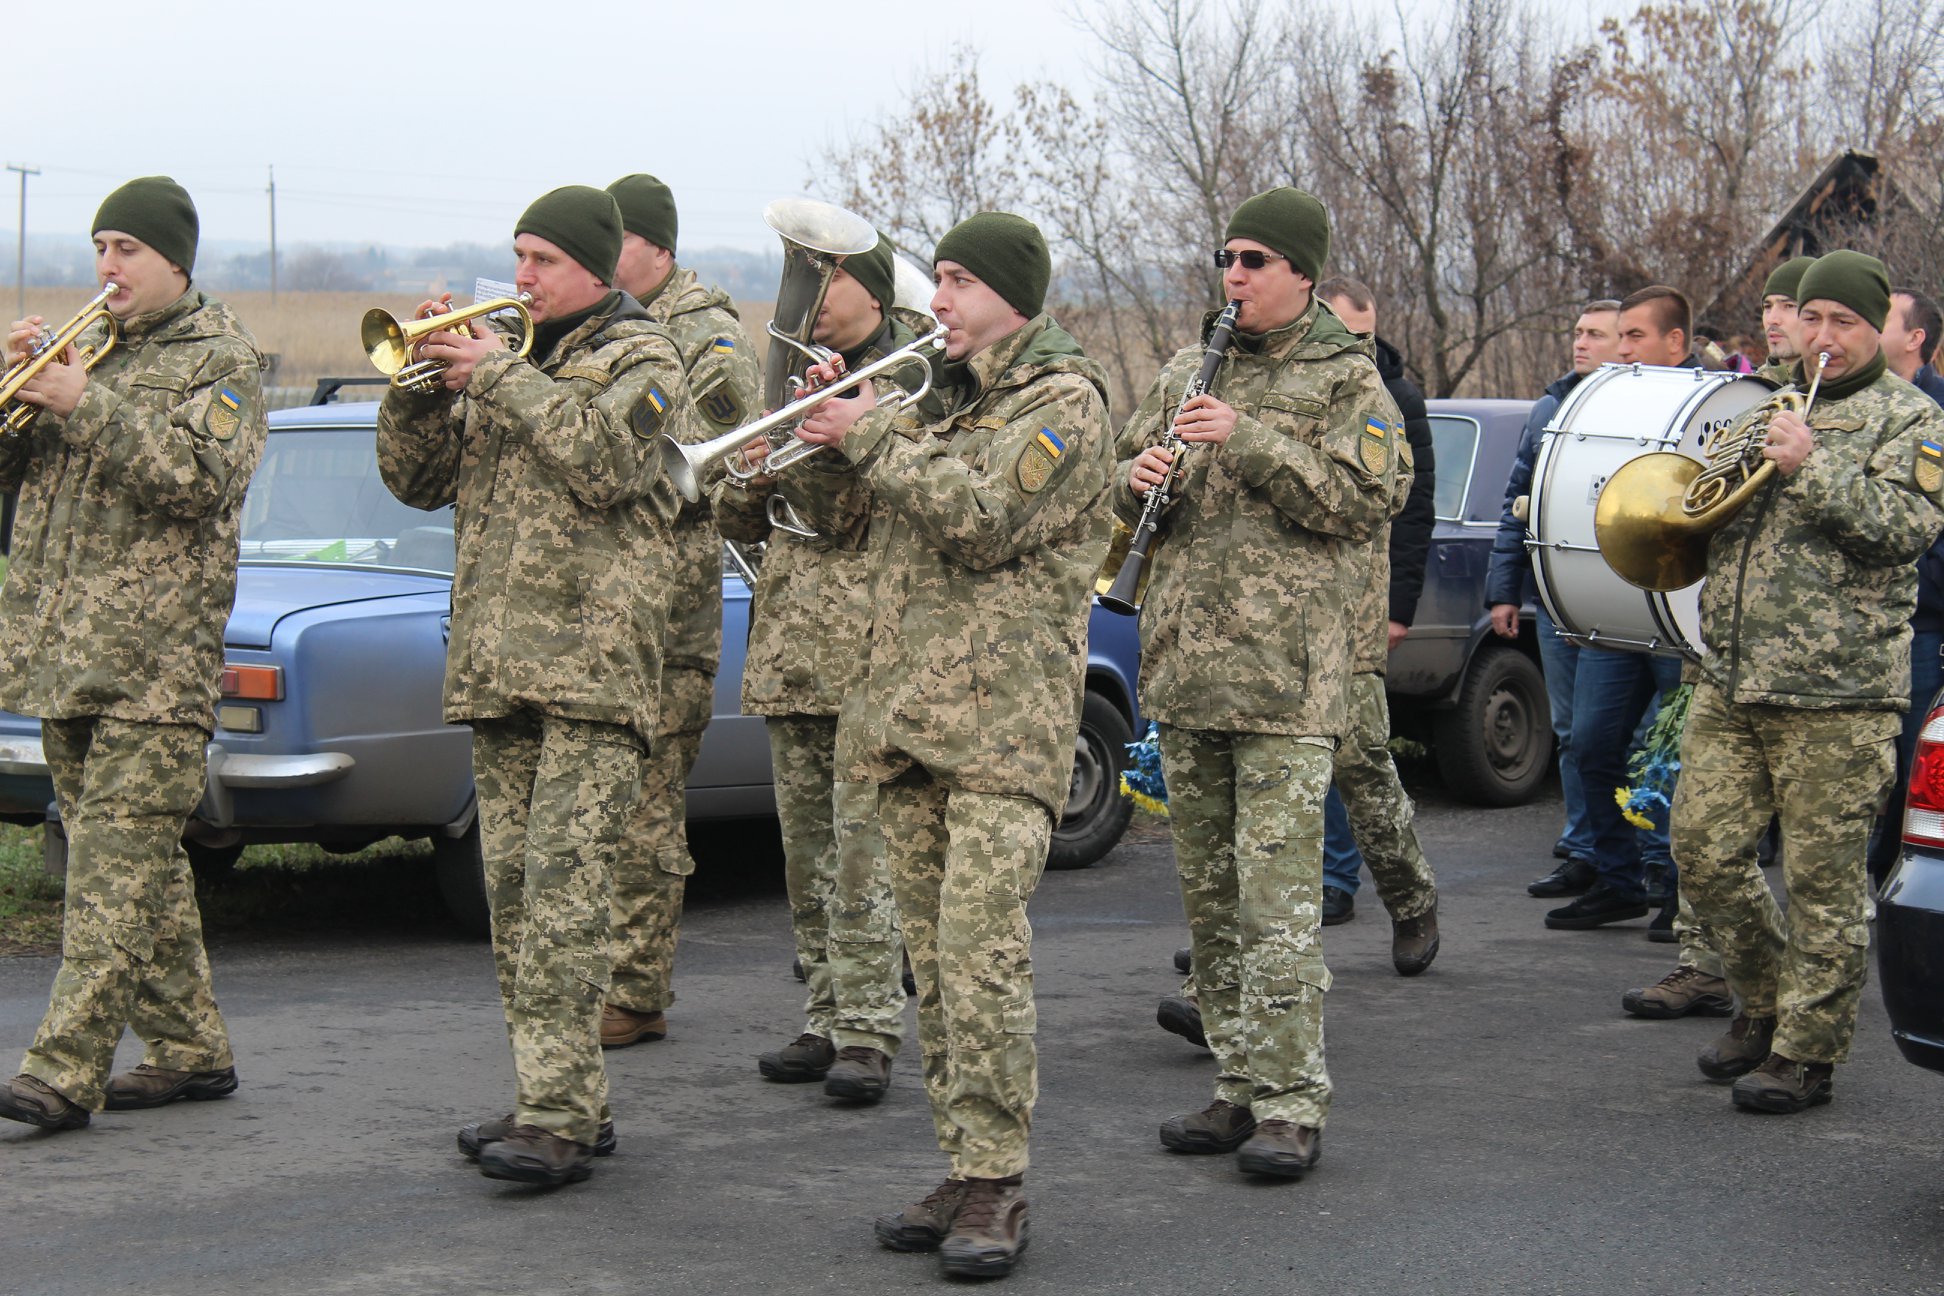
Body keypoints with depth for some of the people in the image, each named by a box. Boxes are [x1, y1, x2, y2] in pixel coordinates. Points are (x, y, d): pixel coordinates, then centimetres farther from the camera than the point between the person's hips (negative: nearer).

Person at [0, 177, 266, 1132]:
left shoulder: (219, 355, 0)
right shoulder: (87, 345, 19)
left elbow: (202, 478, -16)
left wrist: (87, 406, -19)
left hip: (154, 655, -7)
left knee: (119, 856, -11)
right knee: (140, 857, 10)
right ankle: (191, 1047, 18)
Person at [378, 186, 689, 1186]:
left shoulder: (640, 357, 2)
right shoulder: (504, 353, 21)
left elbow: (605, 464, -17)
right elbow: (418, 481, 17)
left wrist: (501, 379, -13)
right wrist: (420, 383, 1)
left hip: (592, 662, -7)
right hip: (495, 662, 7)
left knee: (565, 881, -13)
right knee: (513, 886, 7)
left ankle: (560, 1116, -15)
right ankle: (561, 1100, 13)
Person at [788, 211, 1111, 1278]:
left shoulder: (1063, 399, -3)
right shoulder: (944, 397, 21)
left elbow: (982, 518, -18)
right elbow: (836, 518, 23)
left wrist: (874, 435, -9)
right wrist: (829, 430, 5)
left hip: (1003, 716, -8)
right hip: (905, 708, 8)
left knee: (981, 947, -14)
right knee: (934, 955, 8)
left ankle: (995, 1184, -10)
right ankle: (963, 1170, 13)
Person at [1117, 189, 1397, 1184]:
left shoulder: (1346, 376, -1)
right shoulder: (1188, 372, 16)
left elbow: (1362, 502, -12)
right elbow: (1126, 485, 22)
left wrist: (1253, 441, -18)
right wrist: (1139, 477, -1)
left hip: (1285, 674, -6)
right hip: (1185, 666, 6)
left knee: (1277, 891, -11)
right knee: (1208, 888, 10)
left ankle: (1290, 1102, -8)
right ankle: (1239, 1085, 19)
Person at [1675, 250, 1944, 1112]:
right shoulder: (1761, 410, 20)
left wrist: (1811, 469, -21)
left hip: (1836, 693, -6)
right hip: (1729, 681, 6)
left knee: (1824, 880, -3)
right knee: (1704, 852, 5)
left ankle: (1806, 1052, 6)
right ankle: (1766, 1000, 26)